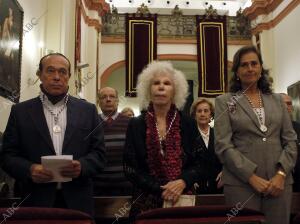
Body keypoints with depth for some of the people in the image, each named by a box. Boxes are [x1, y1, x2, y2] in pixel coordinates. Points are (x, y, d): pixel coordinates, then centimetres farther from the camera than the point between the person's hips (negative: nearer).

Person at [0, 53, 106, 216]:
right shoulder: (20, 111, 4)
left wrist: (82, 166, -16)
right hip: (36, 201, 0)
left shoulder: (88, 110, 5)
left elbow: (98, 153, 3)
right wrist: (29, 169, -17)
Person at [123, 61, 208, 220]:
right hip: (147, 201, -1)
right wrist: (160, 188, -14)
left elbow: (199, 164, 2)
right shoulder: (135, 125, -1)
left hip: (182, 199, 1)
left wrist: (182, 182, -16)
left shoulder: (188, 124, 2)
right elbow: (130, 168, -4)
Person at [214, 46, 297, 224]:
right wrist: (252, 177, -13)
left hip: (279, 181, 3)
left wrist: (281, 174, -7)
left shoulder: (277, 100, 13)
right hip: (242, 182, -3)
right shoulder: (225, 101, 2)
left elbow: (290, 140, 8)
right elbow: (223, 145, -6)